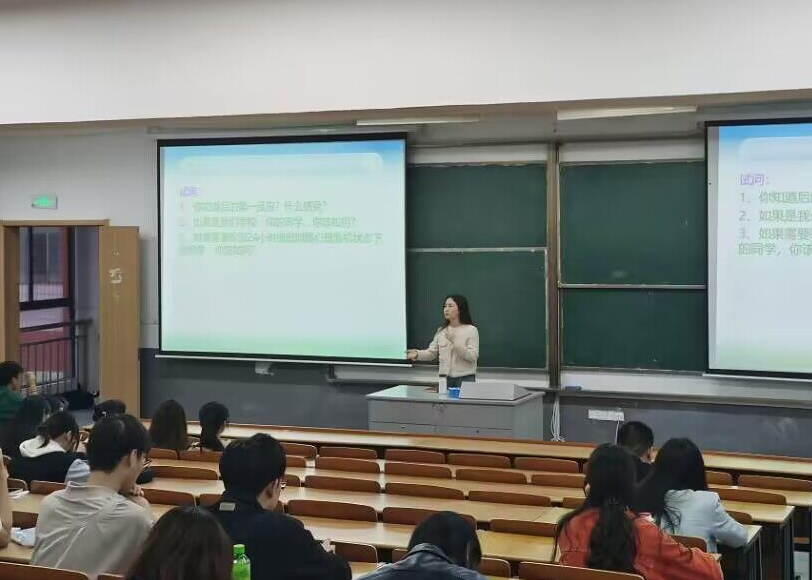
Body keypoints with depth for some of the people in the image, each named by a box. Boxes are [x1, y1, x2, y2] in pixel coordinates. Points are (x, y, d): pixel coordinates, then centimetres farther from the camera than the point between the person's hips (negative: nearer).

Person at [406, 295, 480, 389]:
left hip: (465, 379, -4)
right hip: (445, 378, 4)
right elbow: (432, 352, 6)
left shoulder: (471, 330, -5)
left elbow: (473, 356, -13)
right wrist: (418, 354, -14)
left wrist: (455, 341, -22)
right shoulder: (441, 331, 10)